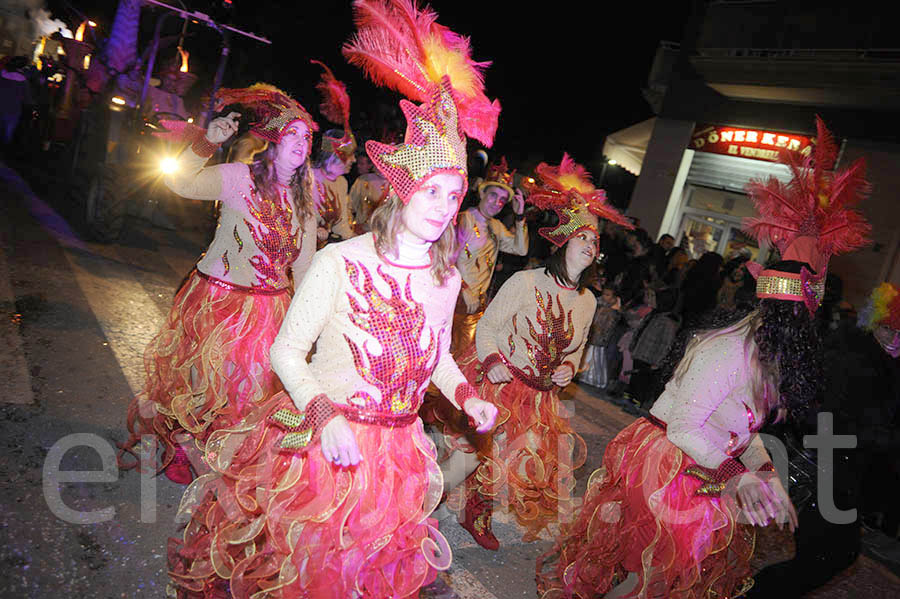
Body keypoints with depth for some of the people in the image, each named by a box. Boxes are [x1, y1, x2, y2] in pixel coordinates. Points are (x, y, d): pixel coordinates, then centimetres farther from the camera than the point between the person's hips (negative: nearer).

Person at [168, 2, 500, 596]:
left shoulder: (447, 278, -3)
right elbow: (287, 351, -13)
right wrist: (325, 414, -26)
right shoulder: (338, 262, -19)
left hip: (392, 452, 4)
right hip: (316, 439, -4)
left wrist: (467, 396, -4)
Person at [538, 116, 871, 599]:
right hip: (665, 464, -8)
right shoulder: (732, 352, -24)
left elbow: (742, 425, 13)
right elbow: (682, 427, -22)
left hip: (700, 468, 8)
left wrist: (767, 474, 6)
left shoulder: (767, 354, 3)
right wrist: (736, 476, -19)